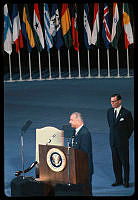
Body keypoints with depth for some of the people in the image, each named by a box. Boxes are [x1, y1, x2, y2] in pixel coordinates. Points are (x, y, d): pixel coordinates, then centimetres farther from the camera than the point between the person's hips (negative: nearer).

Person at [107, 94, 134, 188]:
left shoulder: (126, 113, -10)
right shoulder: (110, 111, 5)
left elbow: (131, 127, 1)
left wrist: (125, 137, 5)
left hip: (123, 142, -5)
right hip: (113, 141, 5)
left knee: (125, 162, 2)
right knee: (116, 162, 10)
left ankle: (126, 181, 11)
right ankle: (118, 180, 20)